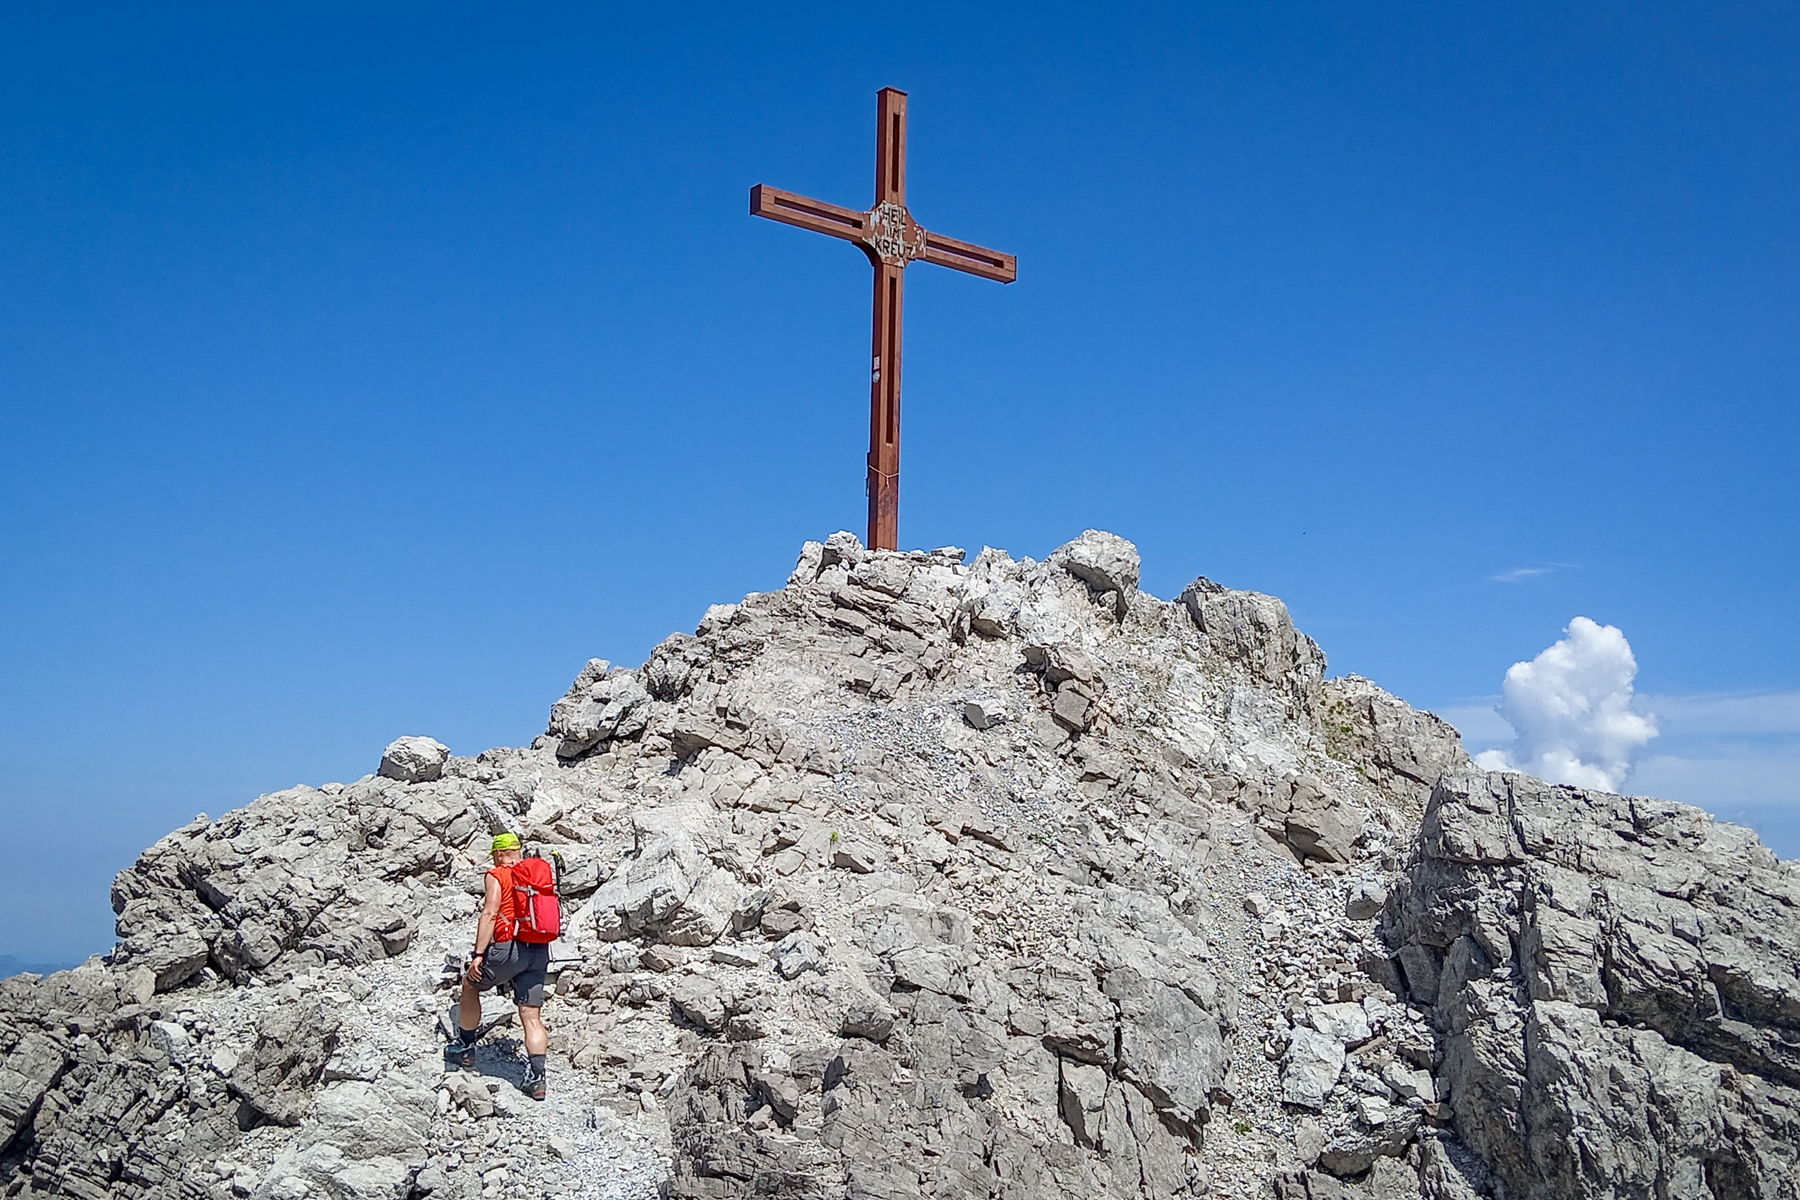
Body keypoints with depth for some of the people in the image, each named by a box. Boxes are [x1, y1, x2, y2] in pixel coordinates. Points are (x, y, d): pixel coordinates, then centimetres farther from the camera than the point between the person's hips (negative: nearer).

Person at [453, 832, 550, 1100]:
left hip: (509, 947, -5)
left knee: (470, 986, 22)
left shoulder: (497, 875, 0)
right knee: (532, 1016, 6)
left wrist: (478, 954, -13)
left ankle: (466, 1048, 30)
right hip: (539, 950, 5)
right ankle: (536, 1078, -1)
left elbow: (490, 914, -11)